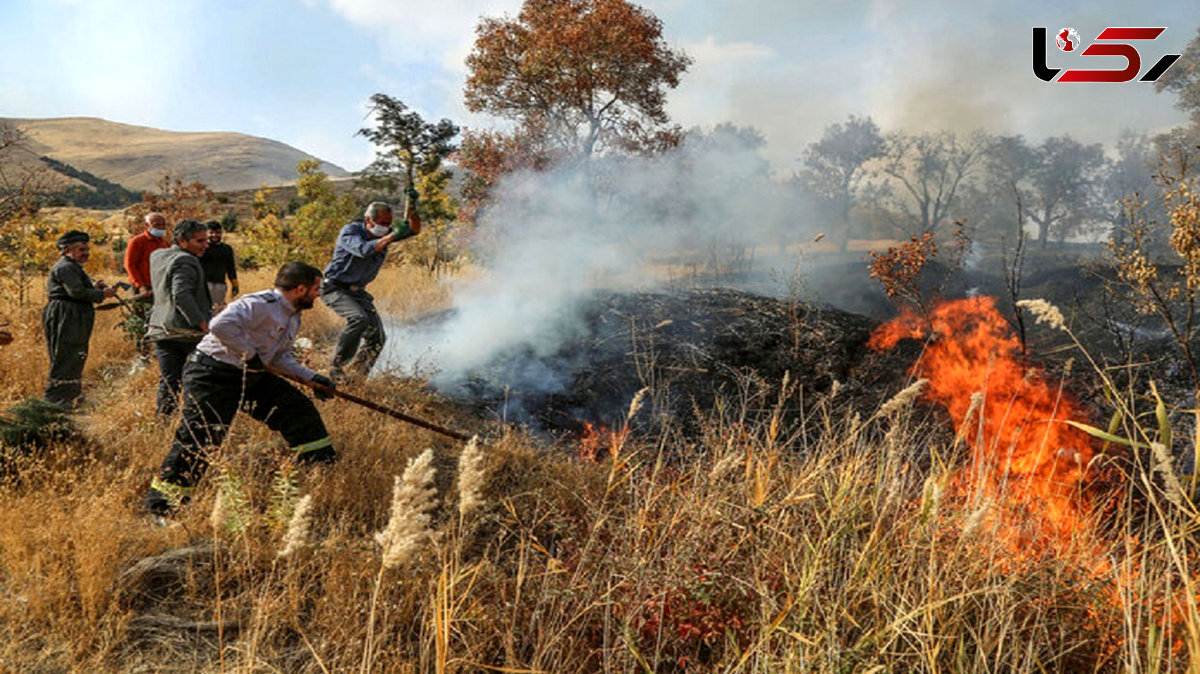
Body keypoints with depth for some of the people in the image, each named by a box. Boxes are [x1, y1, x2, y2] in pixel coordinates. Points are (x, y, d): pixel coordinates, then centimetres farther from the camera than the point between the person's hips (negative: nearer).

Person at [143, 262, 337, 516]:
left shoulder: (292, 317, 11)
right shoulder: (260, 304, -23)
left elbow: (281, 357, 17)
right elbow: (221, 325, -35)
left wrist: (311, 377, 7)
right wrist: (250, 355, -25)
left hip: (249, 376, 10)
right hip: (211, 374, -10)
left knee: (299, 409, 8)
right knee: (200, 437, -13)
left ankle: (324, 470, 23)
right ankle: (160, 502, 0)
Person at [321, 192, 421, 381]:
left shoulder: (384, 234, 2)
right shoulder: (349, 231, -15)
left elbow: (414, 230, -2)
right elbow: (363, 250, -34)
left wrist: (412, 205, -18)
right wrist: (392, 236, -37)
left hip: (357, 291, 7)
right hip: (335, 288, -6)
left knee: (377, 338, -3)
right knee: (359, 319, -32)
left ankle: (360, 373, 16)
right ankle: (337, 366, -22)